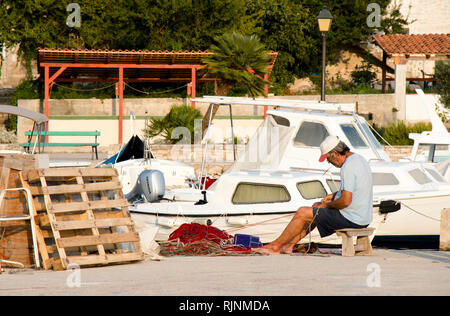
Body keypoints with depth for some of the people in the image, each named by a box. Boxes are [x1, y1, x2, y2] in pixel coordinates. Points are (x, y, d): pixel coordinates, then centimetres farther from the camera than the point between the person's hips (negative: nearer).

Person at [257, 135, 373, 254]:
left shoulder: (348, 167, -23)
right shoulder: (358, 158, 11)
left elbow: (346, 201, -27)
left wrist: (326, 205, -9)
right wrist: (334, 196, 14)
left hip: (351, 219, -10)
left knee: (302, 213, -1)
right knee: (316, 207, 26)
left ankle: (276, 246, 12)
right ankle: (289, 245, 27)